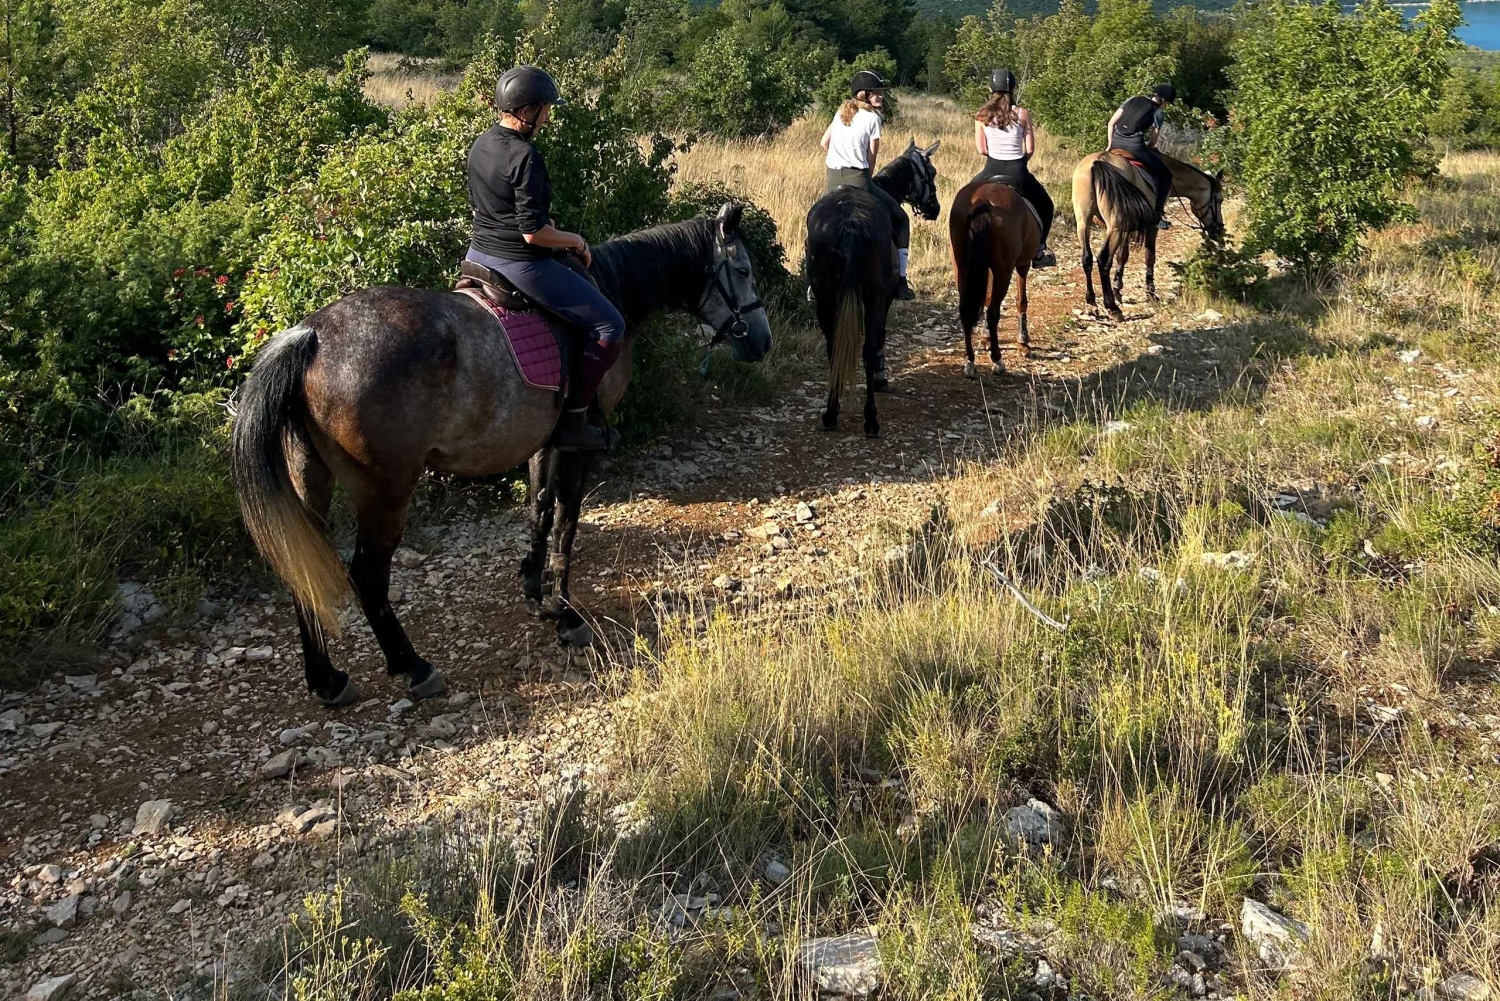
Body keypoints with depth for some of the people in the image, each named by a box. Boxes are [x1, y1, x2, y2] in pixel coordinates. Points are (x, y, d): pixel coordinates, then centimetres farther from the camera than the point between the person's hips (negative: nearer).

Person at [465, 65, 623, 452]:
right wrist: (576, 241, -6)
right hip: (521, 264, -9)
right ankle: (571, 423, 2)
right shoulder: (525, 156, -21)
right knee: (609, 326, 1)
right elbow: (533, 232, -24)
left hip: (479, 253, 9)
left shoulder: (480, 145, 6)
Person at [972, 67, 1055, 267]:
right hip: (1018, 171, -1)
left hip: (992, 169, 1)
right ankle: (1039, 252, 18)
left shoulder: (982, 115, -2)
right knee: (1045, 206, 23)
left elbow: (981, 150, -4)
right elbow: (1030, 149, -4)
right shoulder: (1022, 114, -4)